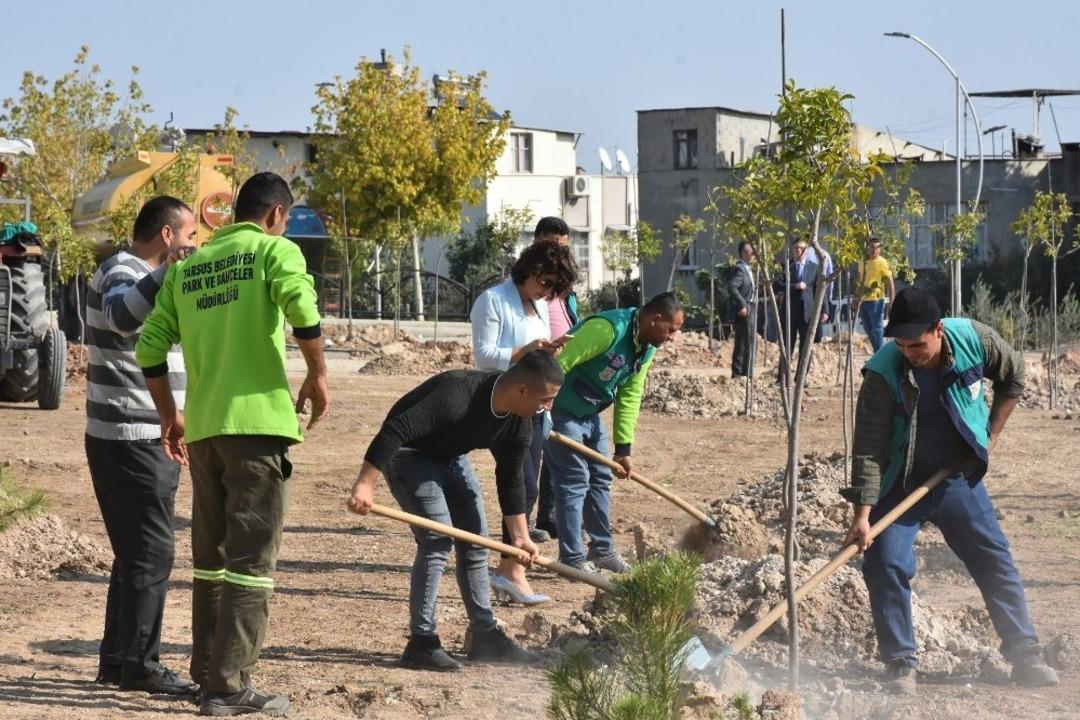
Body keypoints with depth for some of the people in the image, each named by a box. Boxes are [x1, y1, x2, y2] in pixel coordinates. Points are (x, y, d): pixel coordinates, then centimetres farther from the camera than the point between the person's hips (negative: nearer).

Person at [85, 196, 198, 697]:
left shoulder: (143, 276, 18)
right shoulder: (122, 273, -15)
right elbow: (122, 315, -40)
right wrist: (170, 268, -41)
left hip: (145, 439, 11)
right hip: (134, 440, -11)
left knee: (136, 552, 14)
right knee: (151, 553, -8)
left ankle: (117, 659, 20)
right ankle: (138, 664, -4)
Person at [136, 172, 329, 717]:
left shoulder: (188, 266, 15)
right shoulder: (275, 249, -1)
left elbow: (149, 350, 12)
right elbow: (301, 307, -21)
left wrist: (170, 415, 22)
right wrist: (317, 375, -8)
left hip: (202, 427, 6)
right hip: (257, 420, -6)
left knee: (211, 555, 17)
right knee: (252, 558, -3)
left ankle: (206, 672, 24)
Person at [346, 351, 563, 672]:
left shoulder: (519, 425, -11)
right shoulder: (458, 395, -37)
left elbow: (511, 479, 3)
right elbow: (394, 430, -40)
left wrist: (519, 536, 2)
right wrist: (365, 484, -43)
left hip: (450, 456, 9)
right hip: (409, 453, -9)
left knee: (475, 541, 8)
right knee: (437, 541, -17)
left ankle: (485, 636, 19)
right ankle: (421, 642, -12)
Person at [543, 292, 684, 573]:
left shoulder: (646, 349, 2)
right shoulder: (608, 329, -29)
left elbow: (630, 397, 8)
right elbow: (559, 363, -32)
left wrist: (624, 448, 6)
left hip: (590, 415, 10)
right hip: (561, 412, -9)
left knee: (601, 478, 14)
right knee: (574, 481, -9)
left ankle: (602, 549, 25)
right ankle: (572, 559, -3)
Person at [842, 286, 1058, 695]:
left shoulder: (974, 340, -17)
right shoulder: (883, 373, -25)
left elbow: (1014, 377, 5)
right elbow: (868, 450, -23)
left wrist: (991, 434, 1)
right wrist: (863, 514, -28)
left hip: (959, 477, 3)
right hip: (900, 485, -3)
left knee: (996, 562, 6)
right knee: (885, 565, -15)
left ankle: (1026, 657, 16)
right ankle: (901, 666, -3)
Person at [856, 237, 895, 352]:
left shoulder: (882, 263, -9)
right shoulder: (863, 262, 11)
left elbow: (890, 283, -12)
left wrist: (892, 302, -19)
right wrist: (857, 299, 22)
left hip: (876, 301, -7)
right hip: (863, 301, 7)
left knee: (877, 329, -6)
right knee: (868, 329, 13)